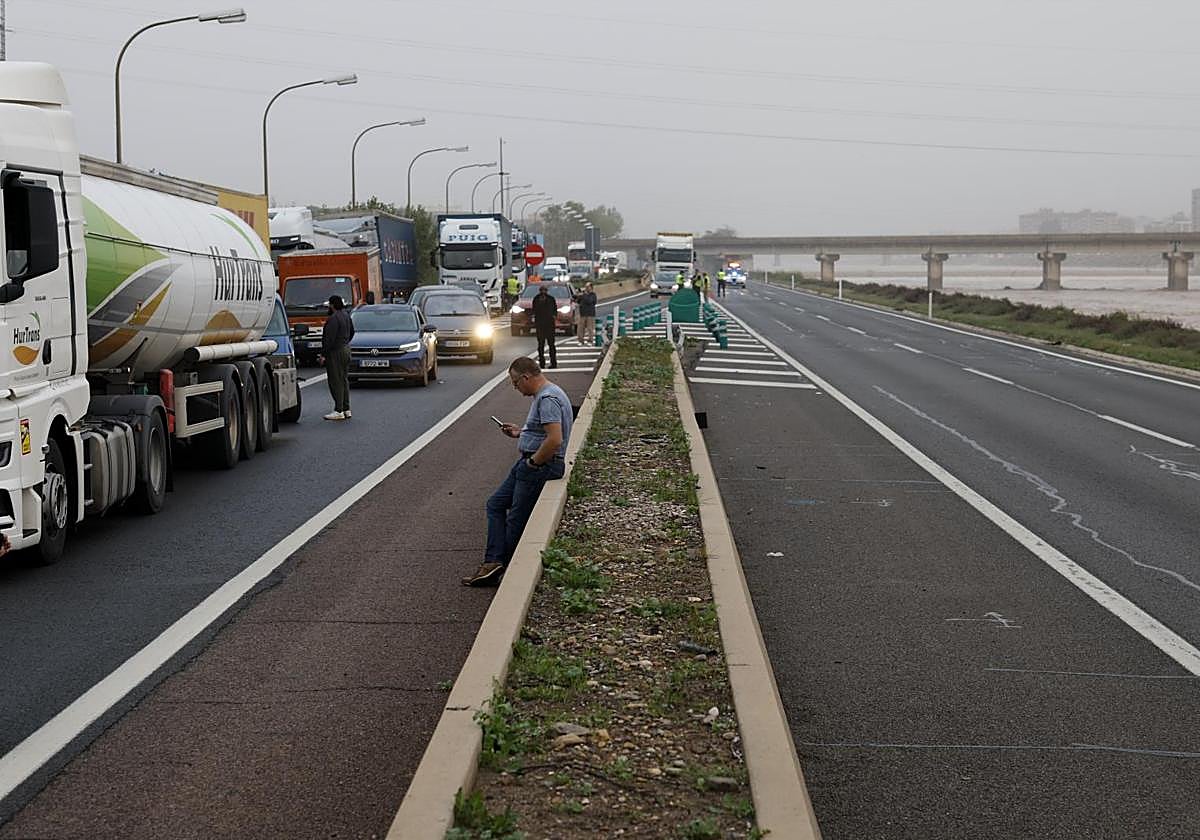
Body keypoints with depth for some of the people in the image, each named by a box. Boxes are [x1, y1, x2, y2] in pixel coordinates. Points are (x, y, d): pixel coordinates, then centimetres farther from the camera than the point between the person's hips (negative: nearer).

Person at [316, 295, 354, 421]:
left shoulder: (333, 319, -20)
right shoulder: (346, 315, 10)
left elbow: (329, 338, -23)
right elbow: (352, 332, 23)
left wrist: (323, 355, -19)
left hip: (336, 352, -10)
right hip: (346, 349, 10)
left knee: (336, 381, -6)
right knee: (344, 380, 14)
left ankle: (339, 411, -6)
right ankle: (346, 409, 18)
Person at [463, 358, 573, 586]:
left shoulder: (548, 399, -20)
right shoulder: (542, 395, 14)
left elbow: (555, 440, -30)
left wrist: (533, 463, -19)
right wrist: (519, 432, 16)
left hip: (541, 465, -11)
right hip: (529, 464, 11)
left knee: (517, 520, -3)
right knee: (496, 504, 9)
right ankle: (493, 562, 1)